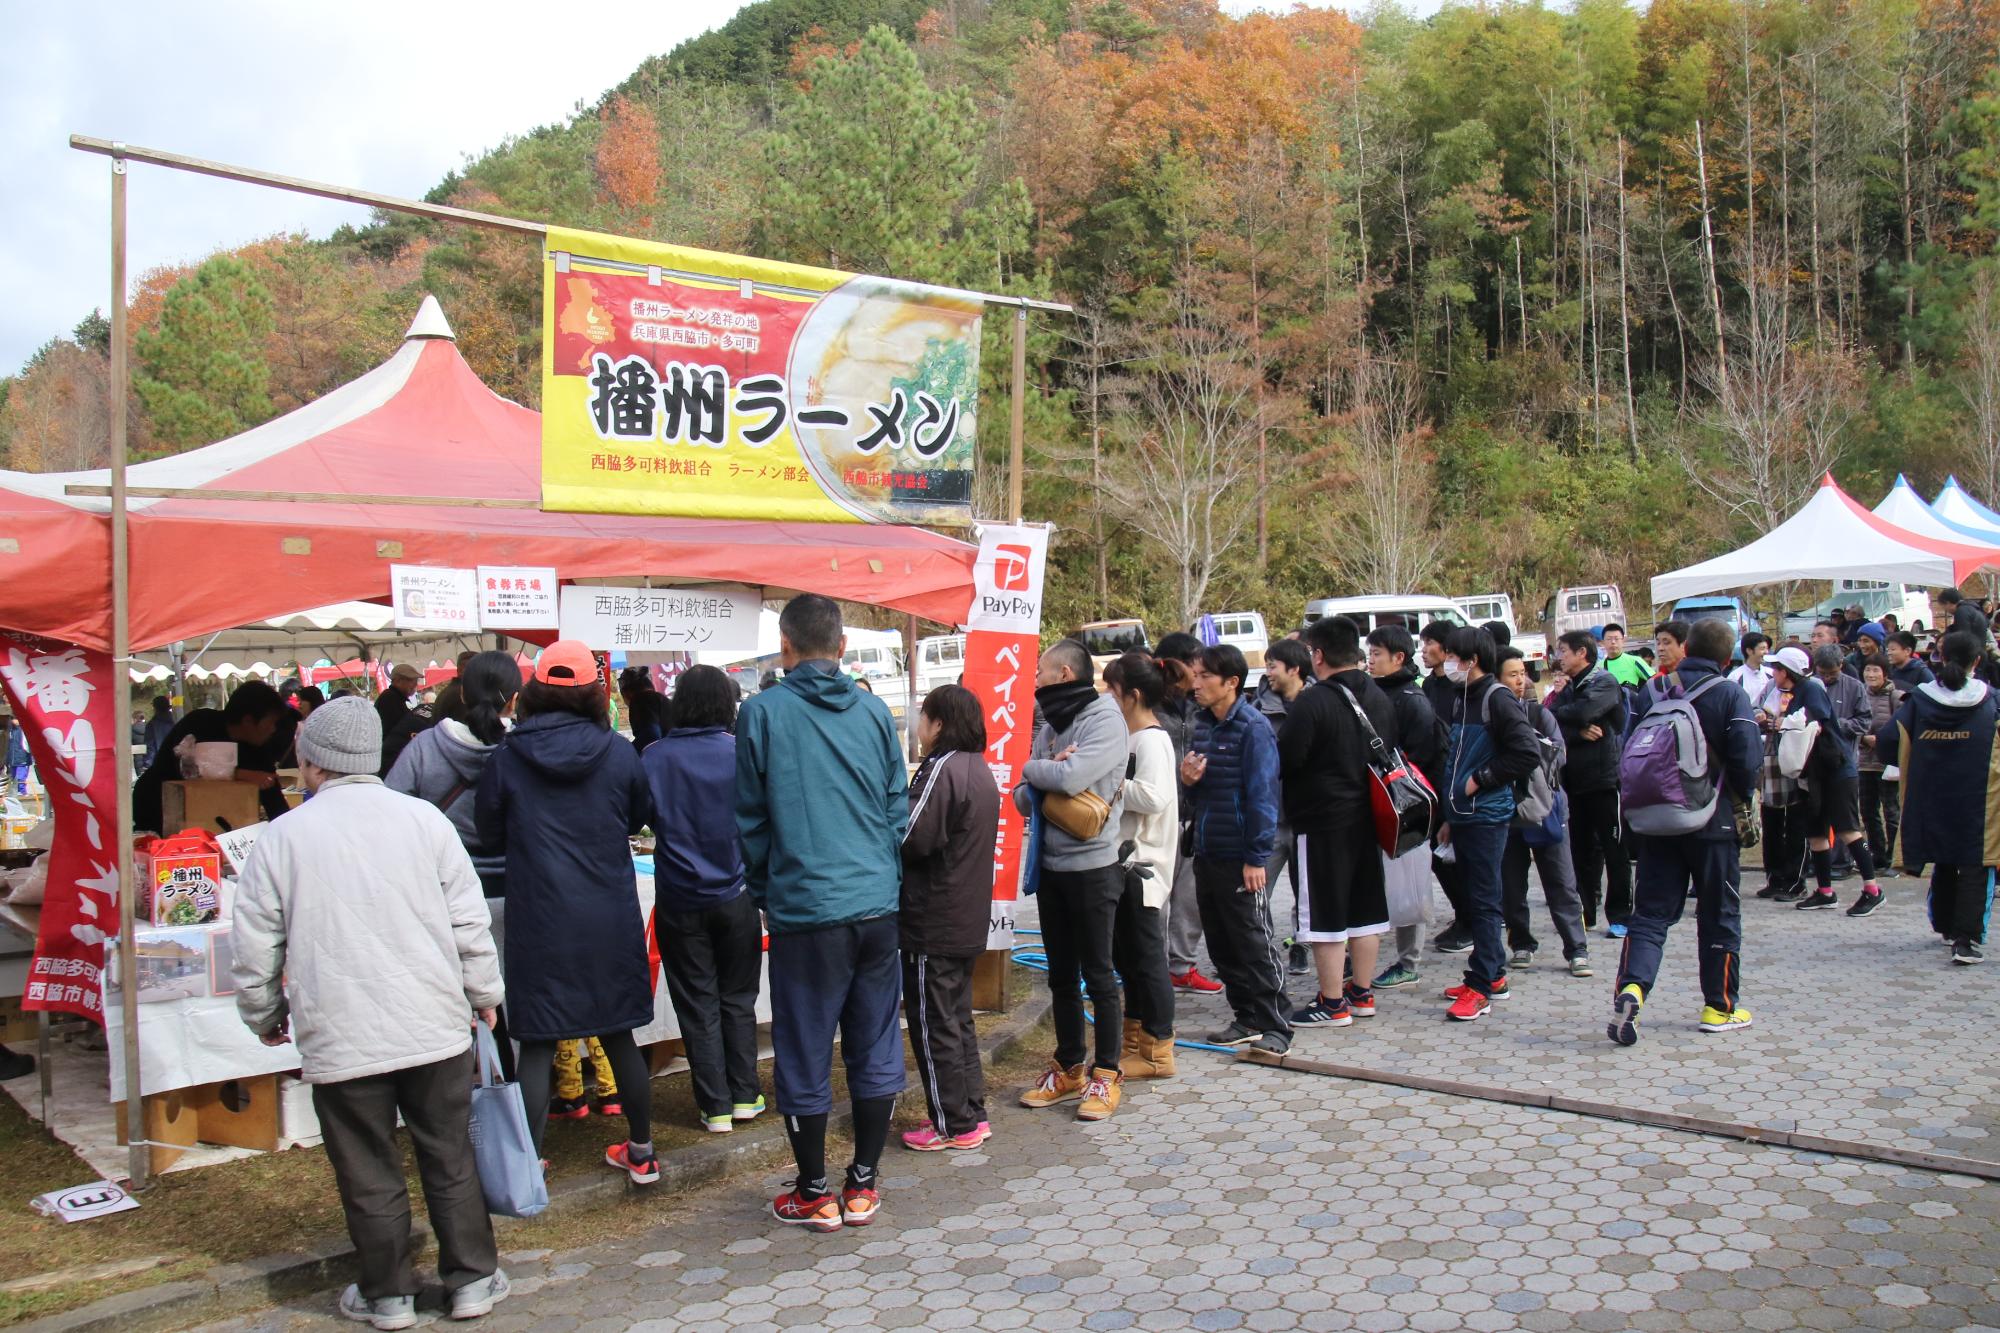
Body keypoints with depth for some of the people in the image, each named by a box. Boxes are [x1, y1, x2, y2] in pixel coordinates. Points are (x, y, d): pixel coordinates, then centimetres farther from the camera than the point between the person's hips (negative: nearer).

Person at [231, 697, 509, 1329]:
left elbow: (253, 949, 1)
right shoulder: (423, 817, -2)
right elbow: (469, 923, 0)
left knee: (369, 1176, 12)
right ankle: (473, 1280, 24)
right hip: (435, 1027, 1)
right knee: (451, 1160, 14)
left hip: (340, 1040, -1)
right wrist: (484, 993, 13)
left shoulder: (281, 836, -4)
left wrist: (265, 1016, 18)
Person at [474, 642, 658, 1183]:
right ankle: (640, 1152, 24)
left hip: (538, 920, -2)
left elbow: (489, 833, 6)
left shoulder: (506, 758, -7)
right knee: (619, 1035, 13)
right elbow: (639, 817, 10)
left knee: (537, 1044, 7)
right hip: (612, 918, 2)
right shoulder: (618, 752, -5)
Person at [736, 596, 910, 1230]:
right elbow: (898, 810, 7)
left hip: (805, 911, -3)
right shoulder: (874, 711, 3)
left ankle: (814, 1195, 19)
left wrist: (764, 892, 13)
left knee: (804, 1057, 9)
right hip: (878, 906, 4)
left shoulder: (762, 713, -6)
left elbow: (751, 819, 0)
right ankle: (863, 1187, 23)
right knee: (875, 1051, 13)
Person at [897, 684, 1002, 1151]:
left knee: (933, 1025, 1)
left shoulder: (943, 769, -18)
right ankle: (973, 1114, 24)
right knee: (959, 1019, 18)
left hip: (932, 926, -9)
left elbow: (911, 838, -23)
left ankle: (953, 1125, 8)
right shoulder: (979, 770, 12)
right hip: (968, 922, 9)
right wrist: (907, 800, 6)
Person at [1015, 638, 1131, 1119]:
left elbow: (1071, 777, -26)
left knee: (1098, 975, 2)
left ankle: (1107, 1075, 13)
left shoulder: (1105, 718, -11)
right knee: (1061, 975, 15)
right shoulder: (1050, 726, 11)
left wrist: (1032, 768, -7)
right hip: (1051, 865, 7)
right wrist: (1046, 774, -13)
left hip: (1092, 866, -7)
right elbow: (1023, 799, 8)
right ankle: (1068, 1069, 26)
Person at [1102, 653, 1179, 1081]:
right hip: (1124, 860, 10)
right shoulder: (1129, 736, 13)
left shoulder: (1151, 739, -16)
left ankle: (1159, 1051, 9)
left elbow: (1153, 796, -28)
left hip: (1143, 863, -10)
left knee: (1146, 954, -1)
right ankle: (1136, 1038, 29)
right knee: (1124, 952, 17)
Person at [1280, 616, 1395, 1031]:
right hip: (1368, 818, 8)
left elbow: (1285, 761, -18)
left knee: (1325, 914, -1)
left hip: (1323, 820, -8)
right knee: (1365, 907, 14)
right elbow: (1393, 754, 17)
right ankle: (1361, 994, 24)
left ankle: (1332, 1004, 5)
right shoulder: (1379, 698, 7)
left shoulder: (1314, 701, -18)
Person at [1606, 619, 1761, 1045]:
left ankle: (1631, 987, -17)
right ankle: (1720, 1006, 18)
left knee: (1650, 911, 5)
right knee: (1719, 914, 11)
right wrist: (1741, 795, 4)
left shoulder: (1652, 693, 3)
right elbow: (1746, 758, -15)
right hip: (1712, 821, -2)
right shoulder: (1730, 695, -8)